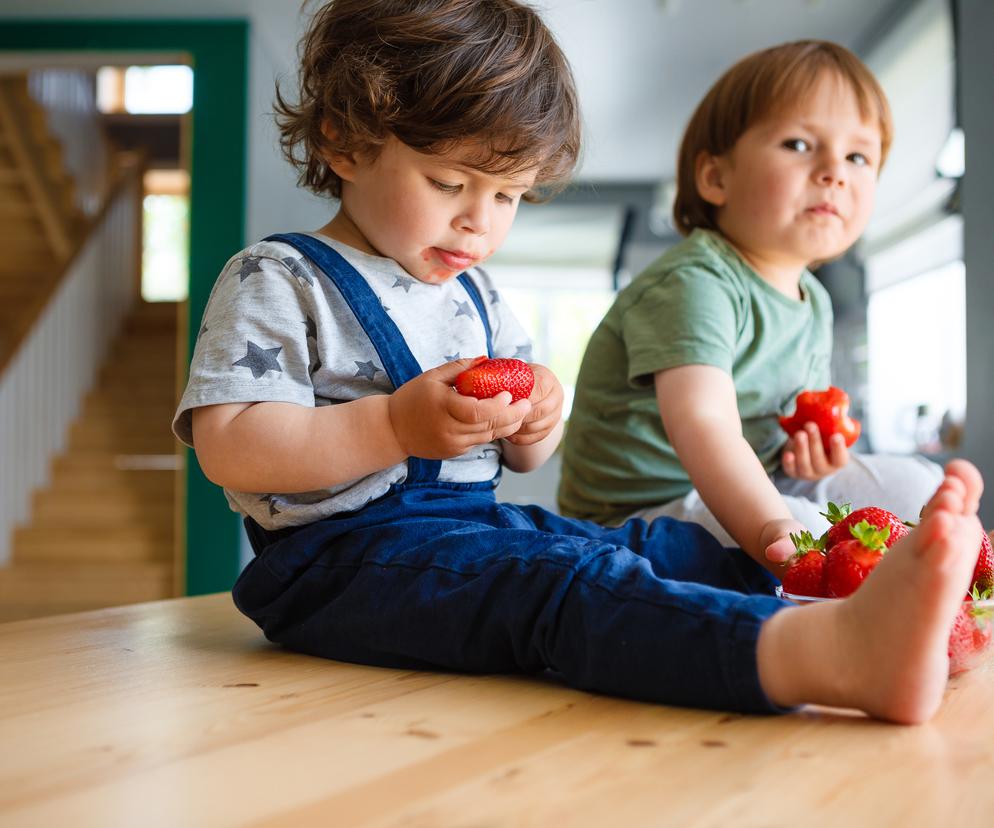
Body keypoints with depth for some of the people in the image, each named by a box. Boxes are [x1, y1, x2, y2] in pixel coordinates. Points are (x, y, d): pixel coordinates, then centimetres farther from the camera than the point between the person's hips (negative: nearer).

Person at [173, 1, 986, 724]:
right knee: (560, 583, -34)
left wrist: (537, 420, -2)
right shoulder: (277, 281, -5)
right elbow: (228, 448, -16)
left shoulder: (476, 295, 19)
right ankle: (844, 653, -55)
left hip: (477, 524, 9)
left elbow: (519, 454, 23)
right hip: (347, 550, -9)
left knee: (658, 551, -9)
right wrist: (395, 426, -23)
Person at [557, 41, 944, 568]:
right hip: (639, 511, -9)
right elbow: (700, 424, -38)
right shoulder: (693, 283, -23)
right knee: (815, 530, -33)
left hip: (741, 492, 9)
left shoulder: (812, 302, 7)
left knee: (917, 484, 8)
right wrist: (771, 529, -52)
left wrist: (813, 447, -7)